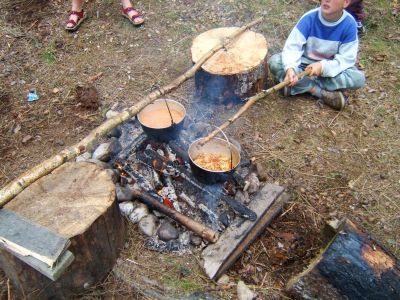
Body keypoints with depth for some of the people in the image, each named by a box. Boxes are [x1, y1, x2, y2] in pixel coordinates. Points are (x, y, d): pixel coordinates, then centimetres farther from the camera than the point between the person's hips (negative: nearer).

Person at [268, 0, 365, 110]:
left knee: (358, 79, -27)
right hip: (305, 62, 1)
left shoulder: (349, 24, -19)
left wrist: (323, 67, -34)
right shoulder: (310, 17, -19)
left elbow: (347, 59, -18)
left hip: (329, 66, 0)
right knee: (274, 62, -26)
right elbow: (293, 45, -22)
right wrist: (290, 68, -41)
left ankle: (301, 84, -24)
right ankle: (322, 92, -25)